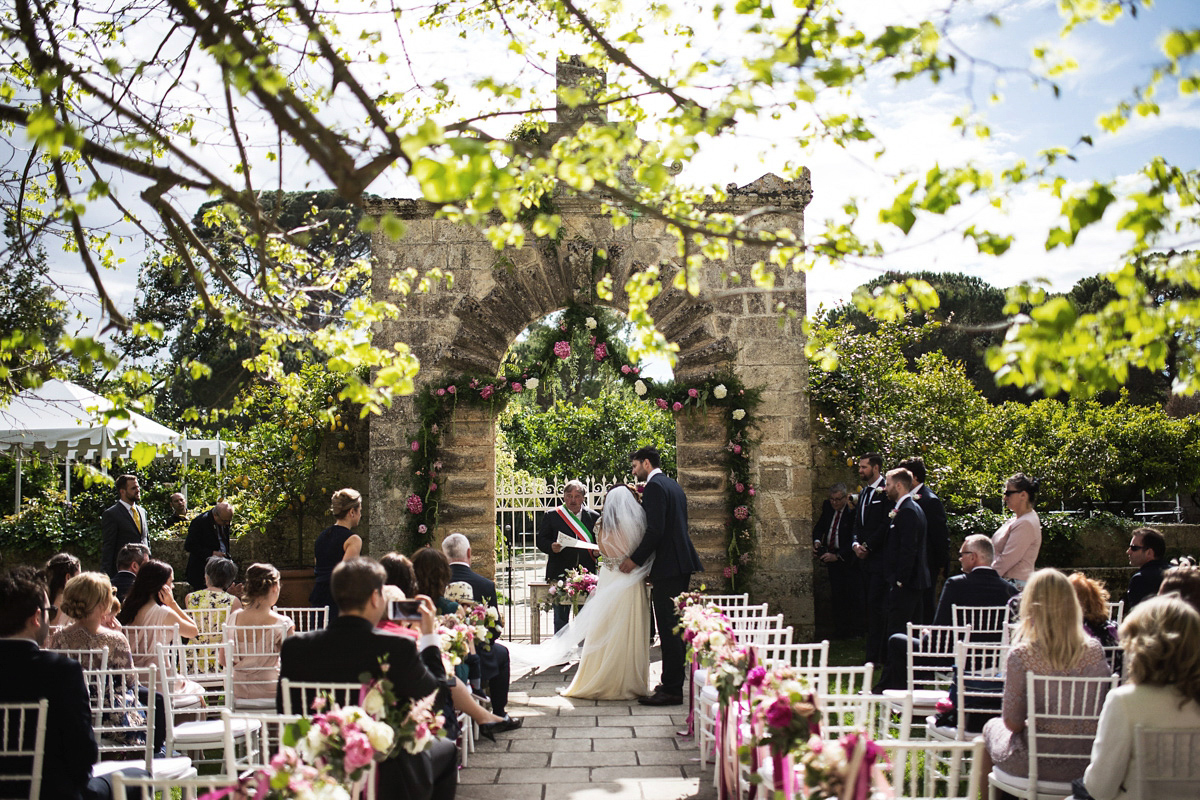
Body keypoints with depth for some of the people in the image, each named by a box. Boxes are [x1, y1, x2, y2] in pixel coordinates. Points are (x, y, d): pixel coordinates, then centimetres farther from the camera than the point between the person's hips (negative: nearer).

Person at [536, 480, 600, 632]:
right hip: (560, 573, -1)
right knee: (560, 618, 1)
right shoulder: (552, 516, 5)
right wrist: (551, 547, -17)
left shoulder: (594, 517, 10)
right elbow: (540, 540, 3)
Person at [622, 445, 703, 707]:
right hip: (682, 565, 10)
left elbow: (655, 530, -20)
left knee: (668, 629, -8)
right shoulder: (673, 486, 19)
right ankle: (674, 683, 21)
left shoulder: (654, 486, -11)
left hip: (667, 567, -10)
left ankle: (672, 690, -8)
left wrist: (636, 559, -13)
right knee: (674, 628, 15)